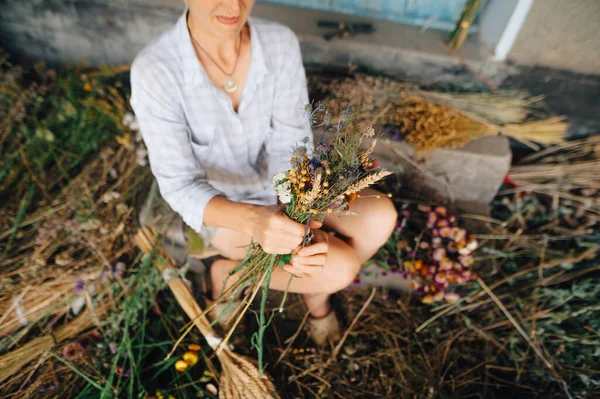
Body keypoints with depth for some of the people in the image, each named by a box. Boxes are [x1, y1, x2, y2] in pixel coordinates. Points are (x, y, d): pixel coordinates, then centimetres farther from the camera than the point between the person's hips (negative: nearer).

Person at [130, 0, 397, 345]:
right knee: (339, 268, -23)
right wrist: (254, 220, -42)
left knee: (380, 216, -20)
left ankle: (316, 289, 9)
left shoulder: (281, 43, -16)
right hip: (219, 207, -3)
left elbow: (290, 148, -14)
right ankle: (230, 272, 4)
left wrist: (303, 222, -32)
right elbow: (180, 187, -22)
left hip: (279, 186, 4)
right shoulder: (154, 71, -24)